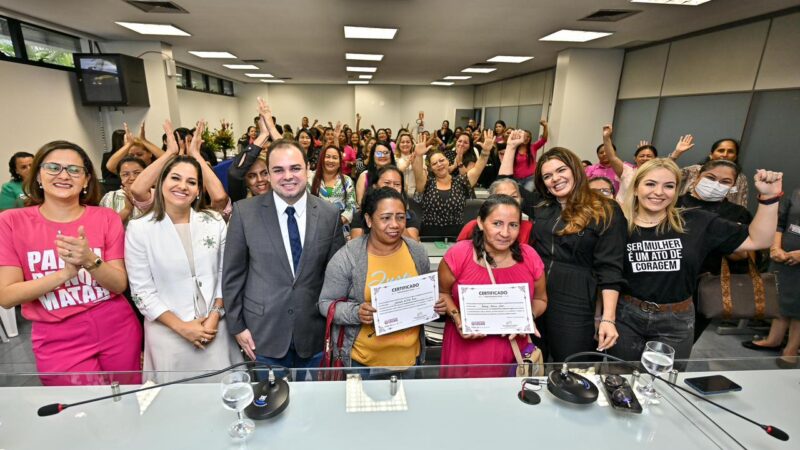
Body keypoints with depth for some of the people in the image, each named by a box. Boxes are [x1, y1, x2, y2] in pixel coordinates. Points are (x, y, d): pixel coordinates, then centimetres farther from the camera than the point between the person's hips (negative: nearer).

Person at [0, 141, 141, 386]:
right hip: (58, 343, -1)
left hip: (117, 332, 1)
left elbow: (120, 284, -7)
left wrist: (90, 261, -26)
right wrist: (66, 272, -23)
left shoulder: (107, 218, -4)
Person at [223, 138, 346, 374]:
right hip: (263, 334, -1)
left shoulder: (330, 214, -5)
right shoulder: (244, 212, -8)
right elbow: (233, 273, -2)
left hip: (314, 334, 2)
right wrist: (236, 326, -1)